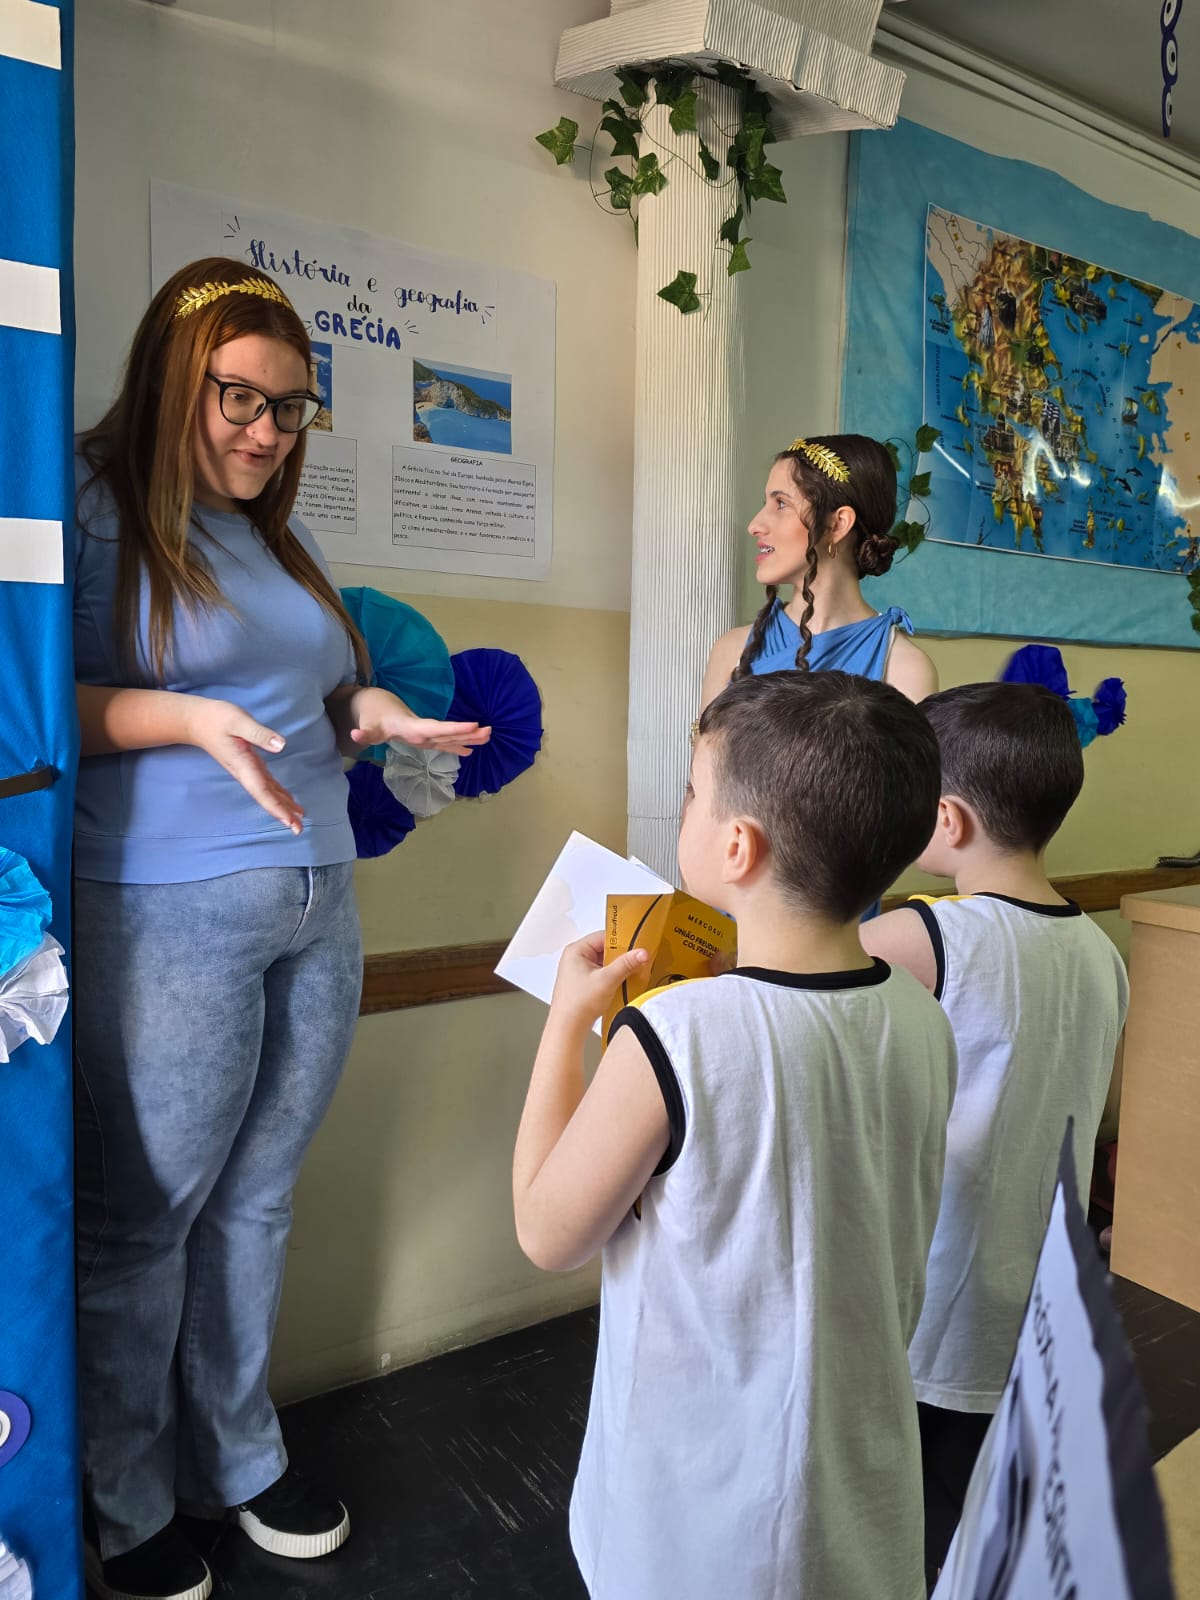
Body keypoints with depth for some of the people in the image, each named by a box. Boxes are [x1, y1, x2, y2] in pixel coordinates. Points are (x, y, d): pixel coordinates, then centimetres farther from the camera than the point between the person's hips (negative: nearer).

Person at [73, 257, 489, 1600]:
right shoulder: (97, 505, -3)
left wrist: (373, 711, 5)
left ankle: (237, 1457, 35)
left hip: (321, 908, 7)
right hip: (172, 917, -6)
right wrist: (190, 718, -21)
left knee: (257, 1199, 15)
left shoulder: (273, 533, 17)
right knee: (144, 1215, 6)